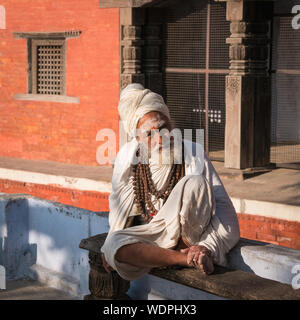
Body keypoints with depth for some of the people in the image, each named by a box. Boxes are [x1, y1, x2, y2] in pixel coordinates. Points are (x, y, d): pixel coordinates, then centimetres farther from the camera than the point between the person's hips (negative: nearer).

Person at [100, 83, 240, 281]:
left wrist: (208, 247, -30)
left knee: (195, 182, -30)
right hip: (149, 237, 2)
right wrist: (111, 248, 10)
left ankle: (187, 249, -16)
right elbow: (119, 203, 11)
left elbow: (223, 207, -16)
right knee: (115, 243, -30)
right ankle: (184, 258, -26)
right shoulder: (128, 156, -5)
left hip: (188, 231, -2)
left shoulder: (193, 155, -12)